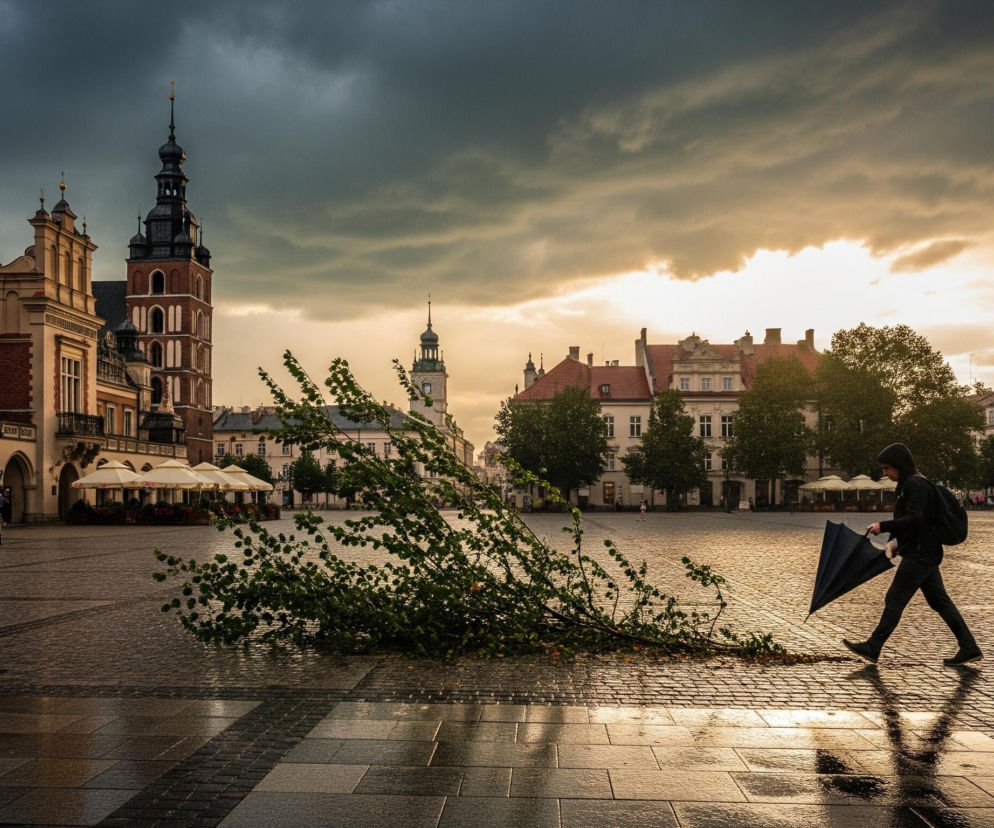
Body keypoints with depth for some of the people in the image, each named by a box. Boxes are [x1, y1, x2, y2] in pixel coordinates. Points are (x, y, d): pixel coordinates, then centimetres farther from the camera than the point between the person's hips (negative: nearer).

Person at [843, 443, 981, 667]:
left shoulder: (915, 484, -16)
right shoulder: (911, 483, 15)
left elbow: (914, 519, -24)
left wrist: (883, 526, -22)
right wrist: (897, 540, 19)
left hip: (918, 554, -10)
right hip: (926, 554, 10)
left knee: (894, 599, -4)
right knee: (939, 600, 12)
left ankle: (872, 648, 2)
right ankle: (969, 648, 15)